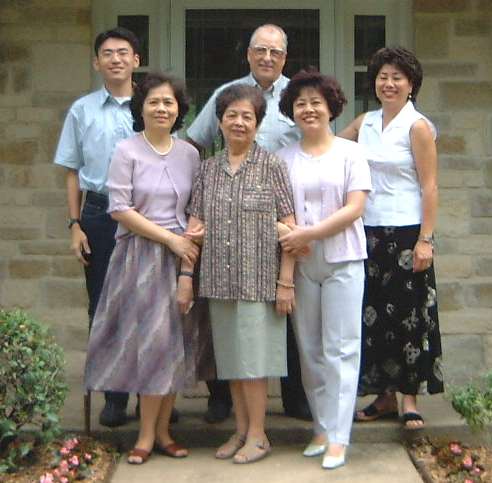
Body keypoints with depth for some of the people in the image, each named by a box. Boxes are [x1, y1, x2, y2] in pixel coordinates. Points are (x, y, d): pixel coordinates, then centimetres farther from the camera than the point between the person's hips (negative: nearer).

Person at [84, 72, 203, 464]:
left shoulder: (190, 153, 8)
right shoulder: (127, 151, -4)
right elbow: (120, 209, -10)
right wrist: (170, 238, -12)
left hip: (181, 254, 4)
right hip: (139, 253, -4)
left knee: (174, 342, 5)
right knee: (151, 339, -5)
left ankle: (160, 431, 15)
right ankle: (149, 435, 6)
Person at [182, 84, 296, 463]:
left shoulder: (271, 165, -4)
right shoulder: (209, 168, 9)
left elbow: (288, 225, -6)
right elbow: (197, 223, 11)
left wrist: (286, 281, -11)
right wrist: (186, 273, 2)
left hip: (259, 279, -5)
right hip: (220, 280, 5)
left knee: (253, 357, -1)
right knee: (230, 357, 11)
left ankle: (258, 435, 13)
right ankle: (241, 430, 24)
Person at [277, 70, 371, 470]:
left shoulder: (350, 152, 2)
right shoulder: (284, 157, 9)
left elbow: (355, 208, -7)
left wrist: (310, 232, -16)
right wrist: (286, 238, -14)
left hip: (341, 260, -3)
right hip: (300, 263, 3)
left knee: (340, 348, -3)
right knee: (309, 348, 8)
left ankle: (337, 437, 1)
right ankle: (322, 427, 19)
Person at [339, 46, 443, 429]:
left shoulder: (418, 127, -7)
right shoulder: (365, 123, 10)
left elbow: (430, 188, -10)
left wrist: (425, 239, -16)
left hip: (405, 233, -6)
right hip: (370, 233, 6)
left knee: (408, 316, 1)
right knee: (374, 315, 8)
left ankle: (410, 400, 11)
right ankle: (385, 397, 20)